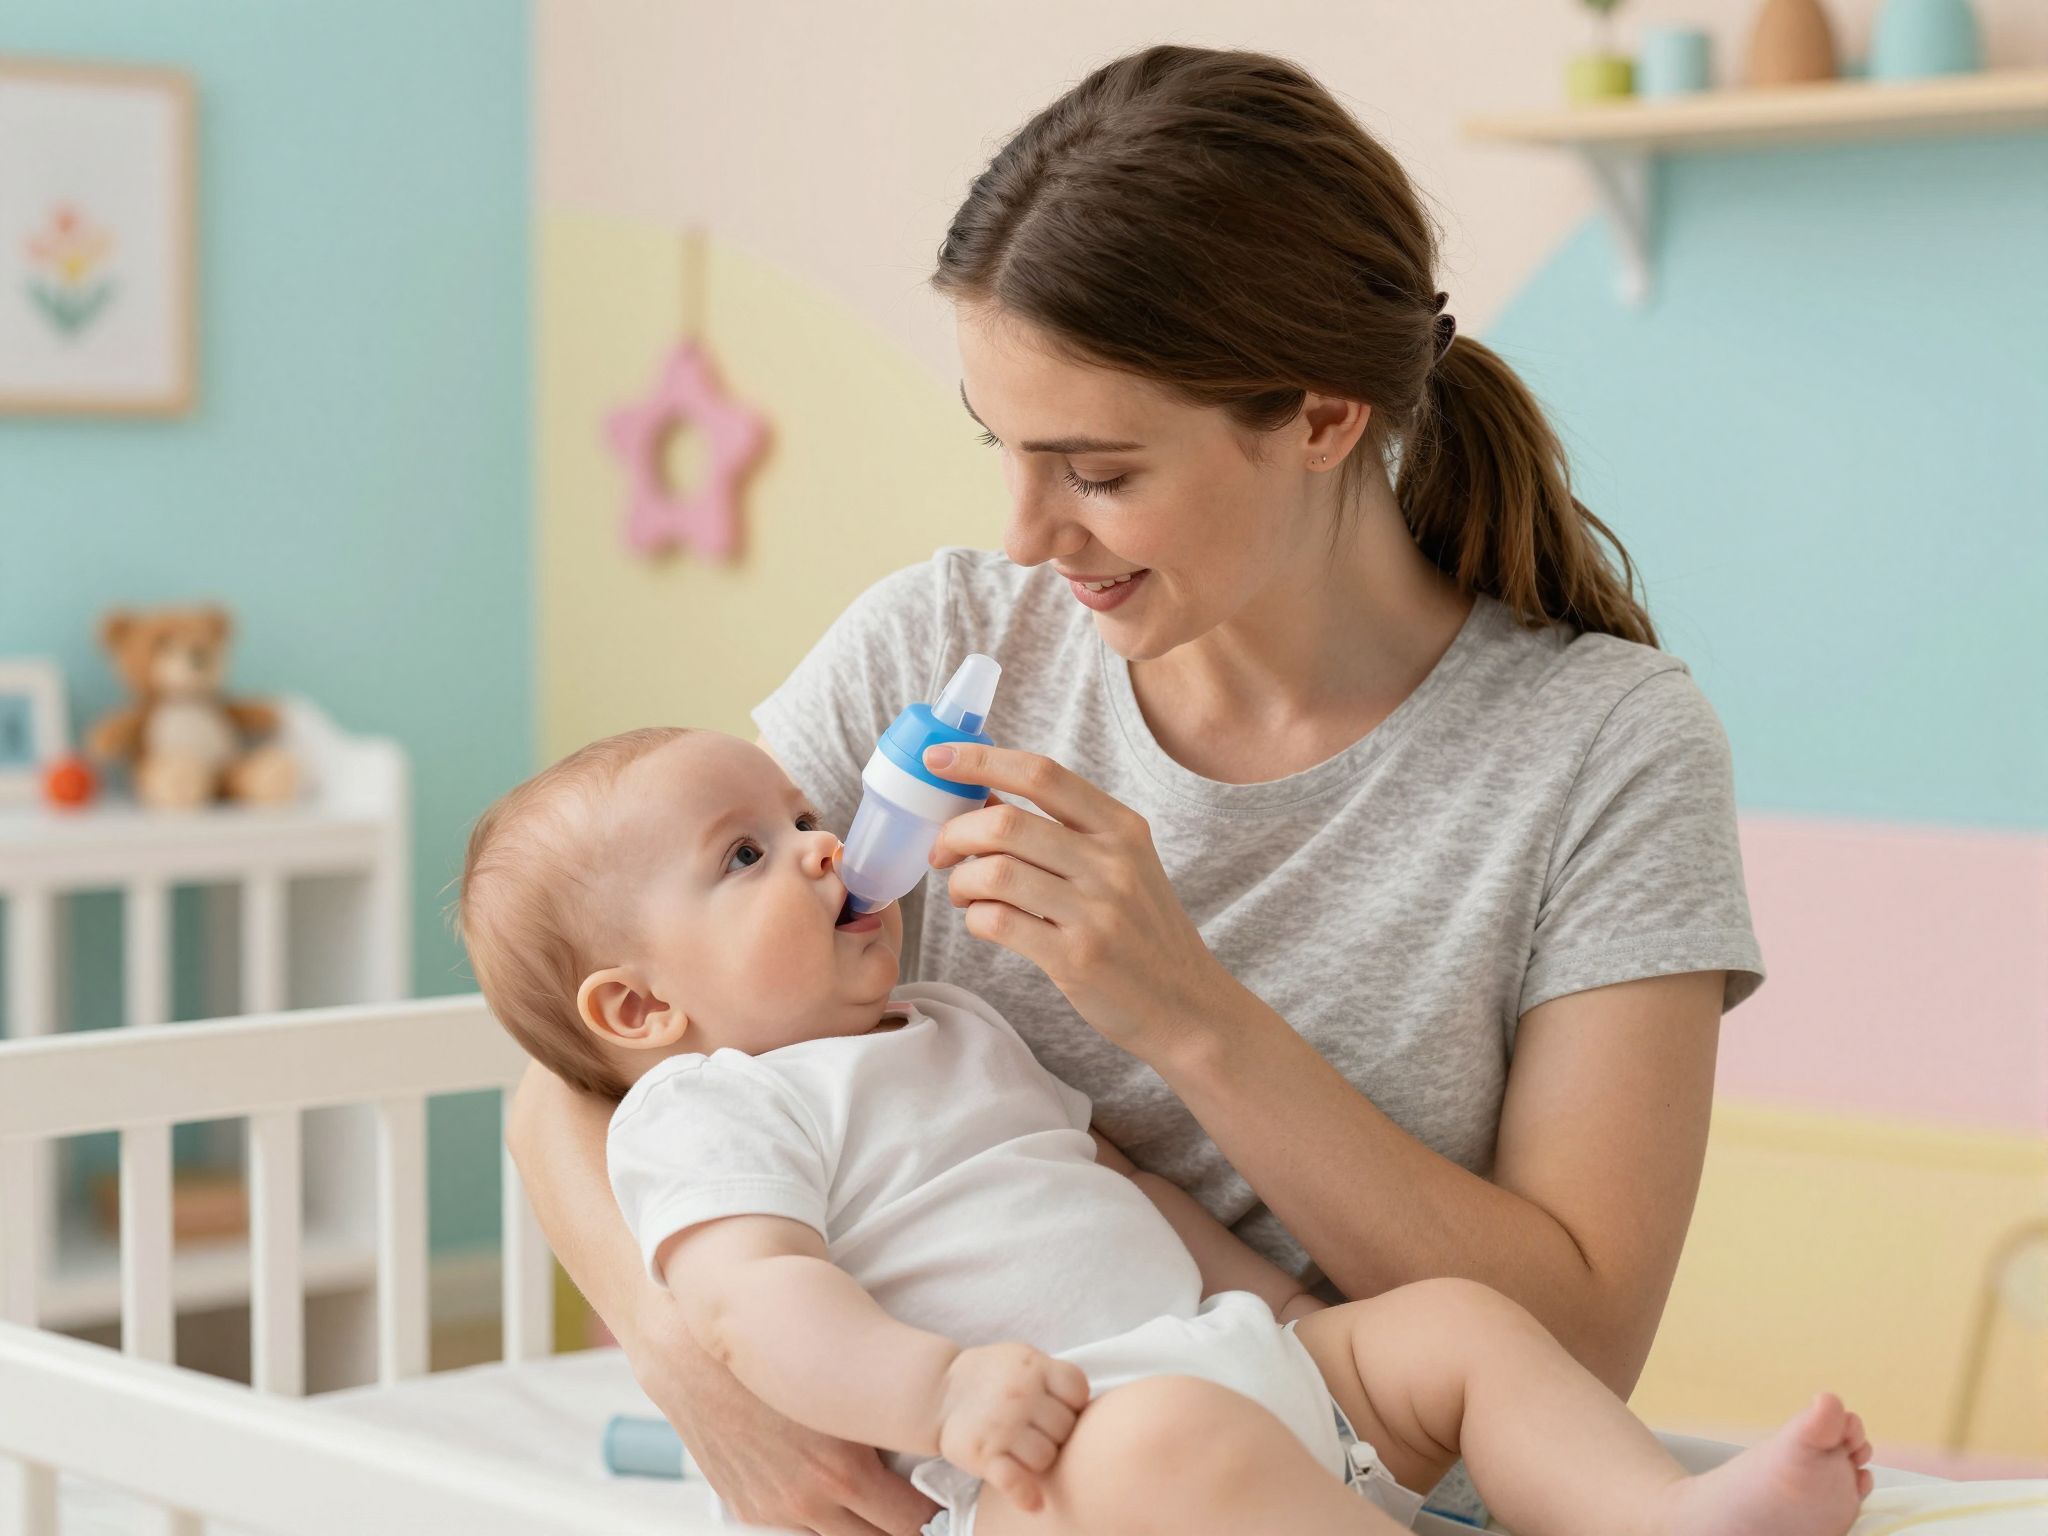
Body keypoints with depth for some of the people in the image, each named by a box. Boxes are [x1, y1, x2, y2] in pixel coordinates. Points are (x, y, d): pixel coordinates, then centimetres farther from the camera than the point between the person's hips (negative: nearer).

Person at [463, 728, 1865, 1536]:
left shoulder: (957, 1031, 29)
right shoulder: (708, 1109, 1)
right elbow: (753, 1296, -15)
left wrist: (1298, 1317, 24)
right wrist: (940, 1386, -31)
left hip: (1246, 1360, 10)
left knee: (1462, 1317, -1)